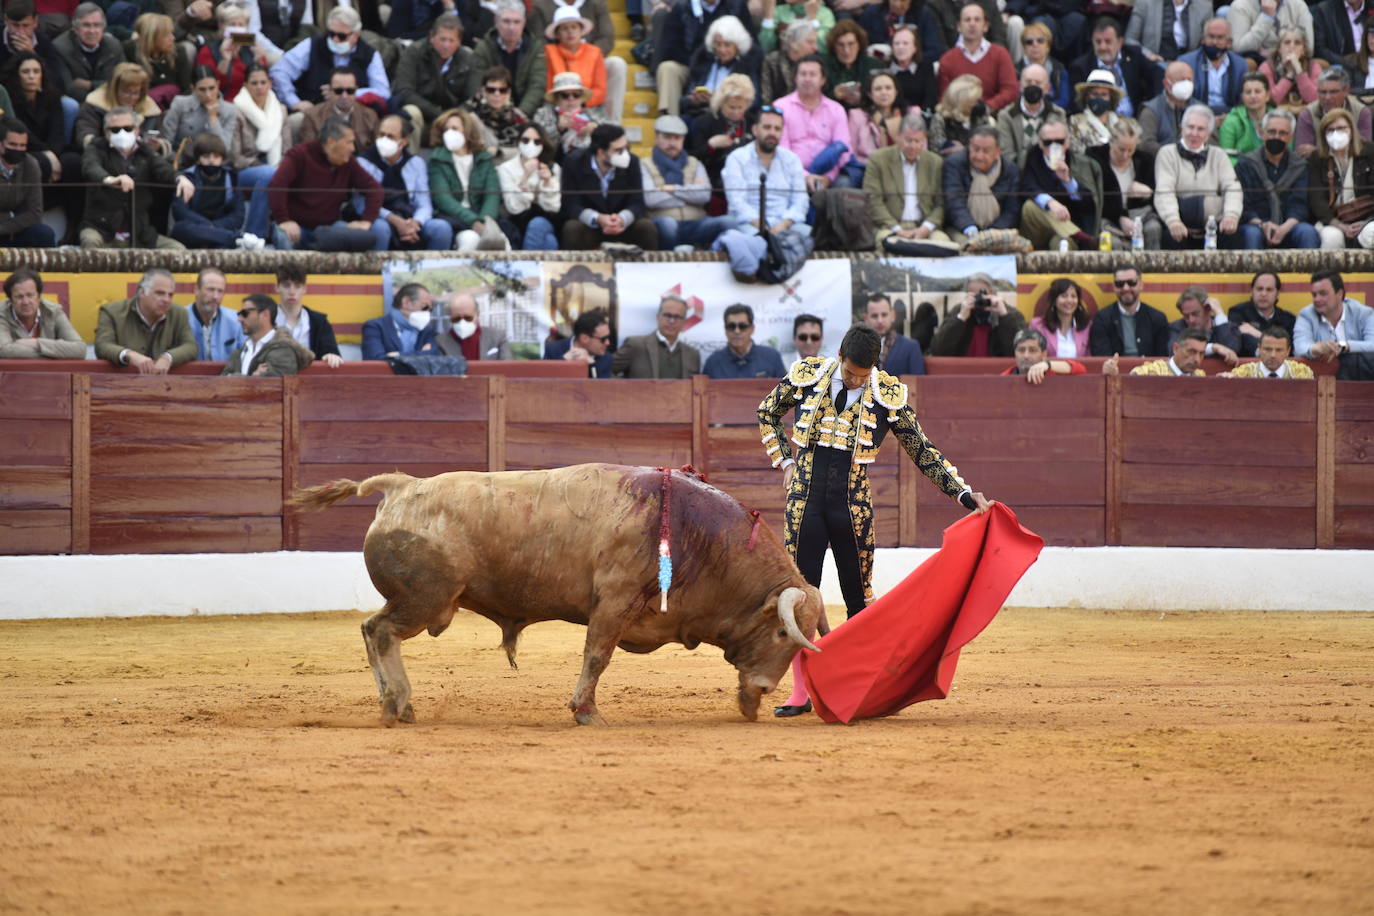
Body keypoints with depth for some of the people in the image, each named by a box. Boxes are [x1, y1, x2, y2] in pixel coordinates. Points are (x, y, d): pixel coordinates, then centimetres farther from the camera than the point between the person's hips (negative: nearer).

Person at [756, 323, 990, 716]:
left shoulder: (888, 395, -6)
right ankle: (800, 693, 6)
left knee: (859, 599, 4)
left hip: (853, 507, -1)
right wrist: (785, 461, 6)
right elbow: (767, 412, 15)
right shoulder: (807, 375, -3)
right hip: (805, 500, 1)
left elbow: (923, 452, 2)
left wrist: (965, 494, -4)